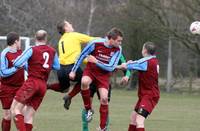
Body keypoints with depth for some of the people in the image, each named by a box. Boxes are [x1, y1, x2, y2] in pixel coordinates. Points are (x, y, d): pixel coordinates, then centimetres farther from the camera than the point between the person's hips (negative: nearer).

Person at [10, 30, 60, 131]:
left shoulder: (32, 50, -3)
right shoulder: (52, 51, 12)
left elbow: (17, 64, -7)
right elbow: (57, 67, 25)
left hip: (32, 82, -6)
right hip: (43, 86, 6)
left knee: (15, 109, -9)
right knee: (28, 116, 8)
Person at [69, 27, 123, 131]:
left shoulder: (117, 50, -15)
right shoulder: (95, 43, -21)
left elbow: (111, 68, -15)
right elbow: (82, 55, -8)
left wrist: (96, 61, -26)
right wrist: (73, 71, -4)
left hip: (104, 75, 1)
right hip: (91, 70, -1)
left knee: (104, 99, -12)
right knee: (84, 82, -36)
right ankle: (88, 109, -14)